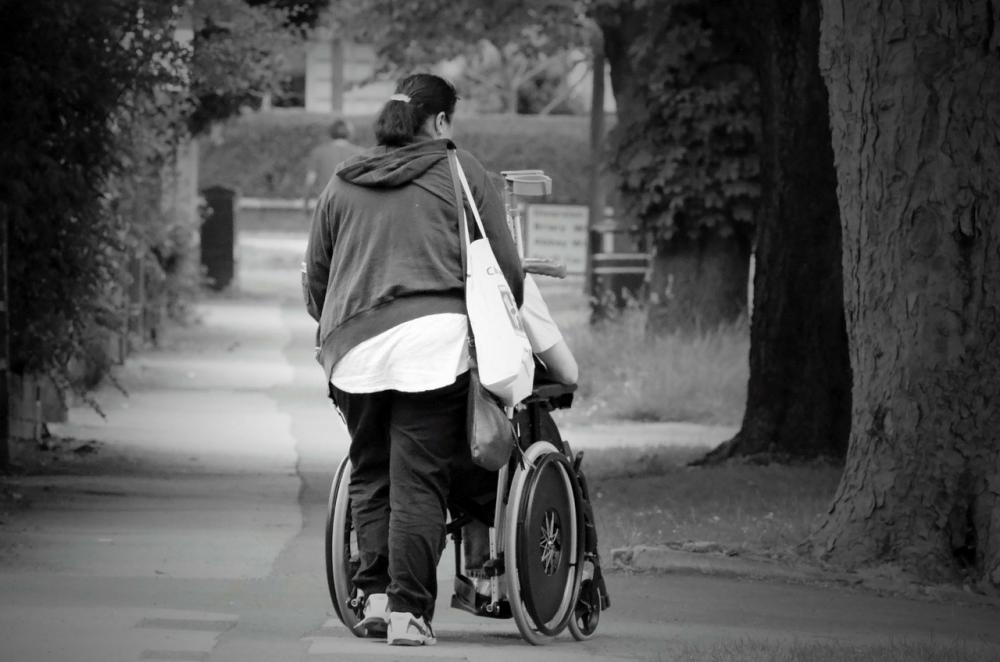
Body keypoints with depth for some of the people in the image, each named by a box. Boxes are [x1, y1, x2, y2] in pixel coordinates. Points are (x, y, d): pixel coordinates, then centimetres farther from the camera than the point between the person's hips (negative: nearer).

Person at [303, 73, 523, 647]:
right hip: (434, 338, -4)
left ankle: (376, 593, 10)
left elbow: (316, 276, 22)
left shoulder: (342, 185, 17)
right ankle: (409, 609, -9)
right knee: (420, 481, -5)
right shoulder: (462, 174, 7)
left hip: (354, 347, 4)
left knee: (370, 475, 15)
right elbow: (506, 267, 6)